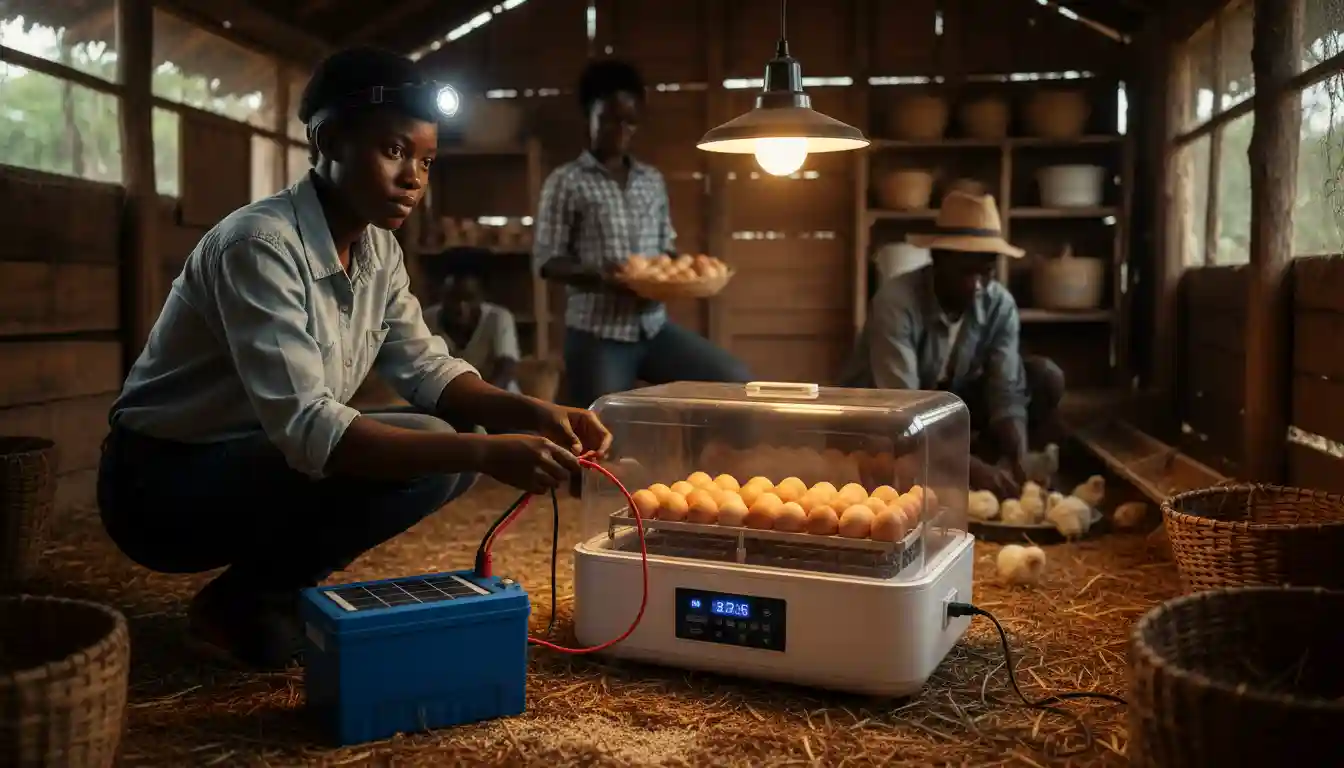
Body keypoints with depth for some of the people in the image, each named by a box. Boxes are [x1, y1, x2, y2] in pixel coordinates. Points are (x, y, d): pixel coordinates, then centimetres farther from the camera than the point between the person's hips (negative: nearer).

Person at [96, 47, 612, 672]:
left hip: (270, 455, 8)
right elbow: (305, 428, -34)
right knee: (415, 454, -26)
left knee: (448, 450, -3)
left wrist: (533, 414, -20)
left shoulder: (379, 250, 0)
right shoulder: (260, 243, -26)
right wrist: (486, 452, -40)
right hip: (162, 484, -8)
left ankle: (273, 586, 5)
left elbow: (424, 368, -2)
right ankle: (241, 606, -5)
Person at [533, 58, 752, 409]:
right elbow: (547, 259, -5)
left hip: (655, 325, 5)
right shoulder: (565, 182, -2)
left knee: (737, 383, -7)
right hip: (597, 333, -4)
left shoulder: (653, 180, 13)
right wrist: (598, 276, -23)